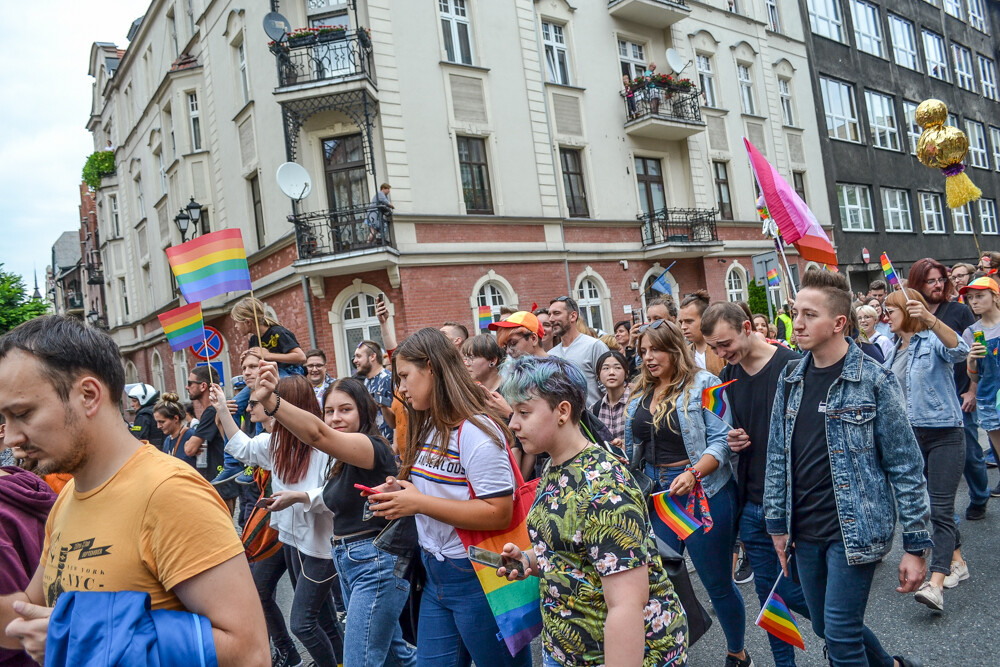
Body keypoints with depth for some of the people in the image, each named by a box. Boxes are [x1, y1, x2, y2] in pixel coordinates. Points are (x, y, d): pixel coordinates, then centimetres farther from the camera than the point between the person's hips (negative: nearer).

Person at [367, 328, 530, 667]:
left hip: (475, 576, -8)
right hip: (435, 574, 8)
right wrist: (400, 492, -1)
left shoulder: (476, 430, -19)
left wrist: (419, 503, -23)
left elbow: (499, 513, -25)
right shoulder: (428, 427, 8)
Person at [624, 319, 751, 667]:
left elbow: (721, 439, -15)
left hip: (702, 493, -5)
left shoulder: (702, 384, -8)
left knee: (718, 583, 9)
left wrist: (693, 473, -27)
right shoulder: (640, 394, 11)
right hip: (656, 495, 5)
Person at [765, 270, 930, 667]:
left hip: (854, 531, -5)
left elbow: (905, 467, -9)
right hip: (805, 533, 6)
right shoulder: (790, 382, 4)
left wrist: (916, 546, -8)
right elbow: (777, 457, 9)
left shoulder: (874, 382, -11)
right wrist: (777, 524, 9)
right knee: (826, 629, 17)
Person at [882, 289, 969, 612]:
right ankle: (956, 560, 33)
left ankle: (936, 584, -15)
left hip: (944, 434, -7)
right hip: (909, 437, 7)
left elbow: (959, 350, -34)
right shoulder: (894, 351, 11)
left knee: (940, 507, -11)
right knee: (928, 504, 15)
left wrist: (929, 318, -47)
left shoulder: (933, 340, -10)